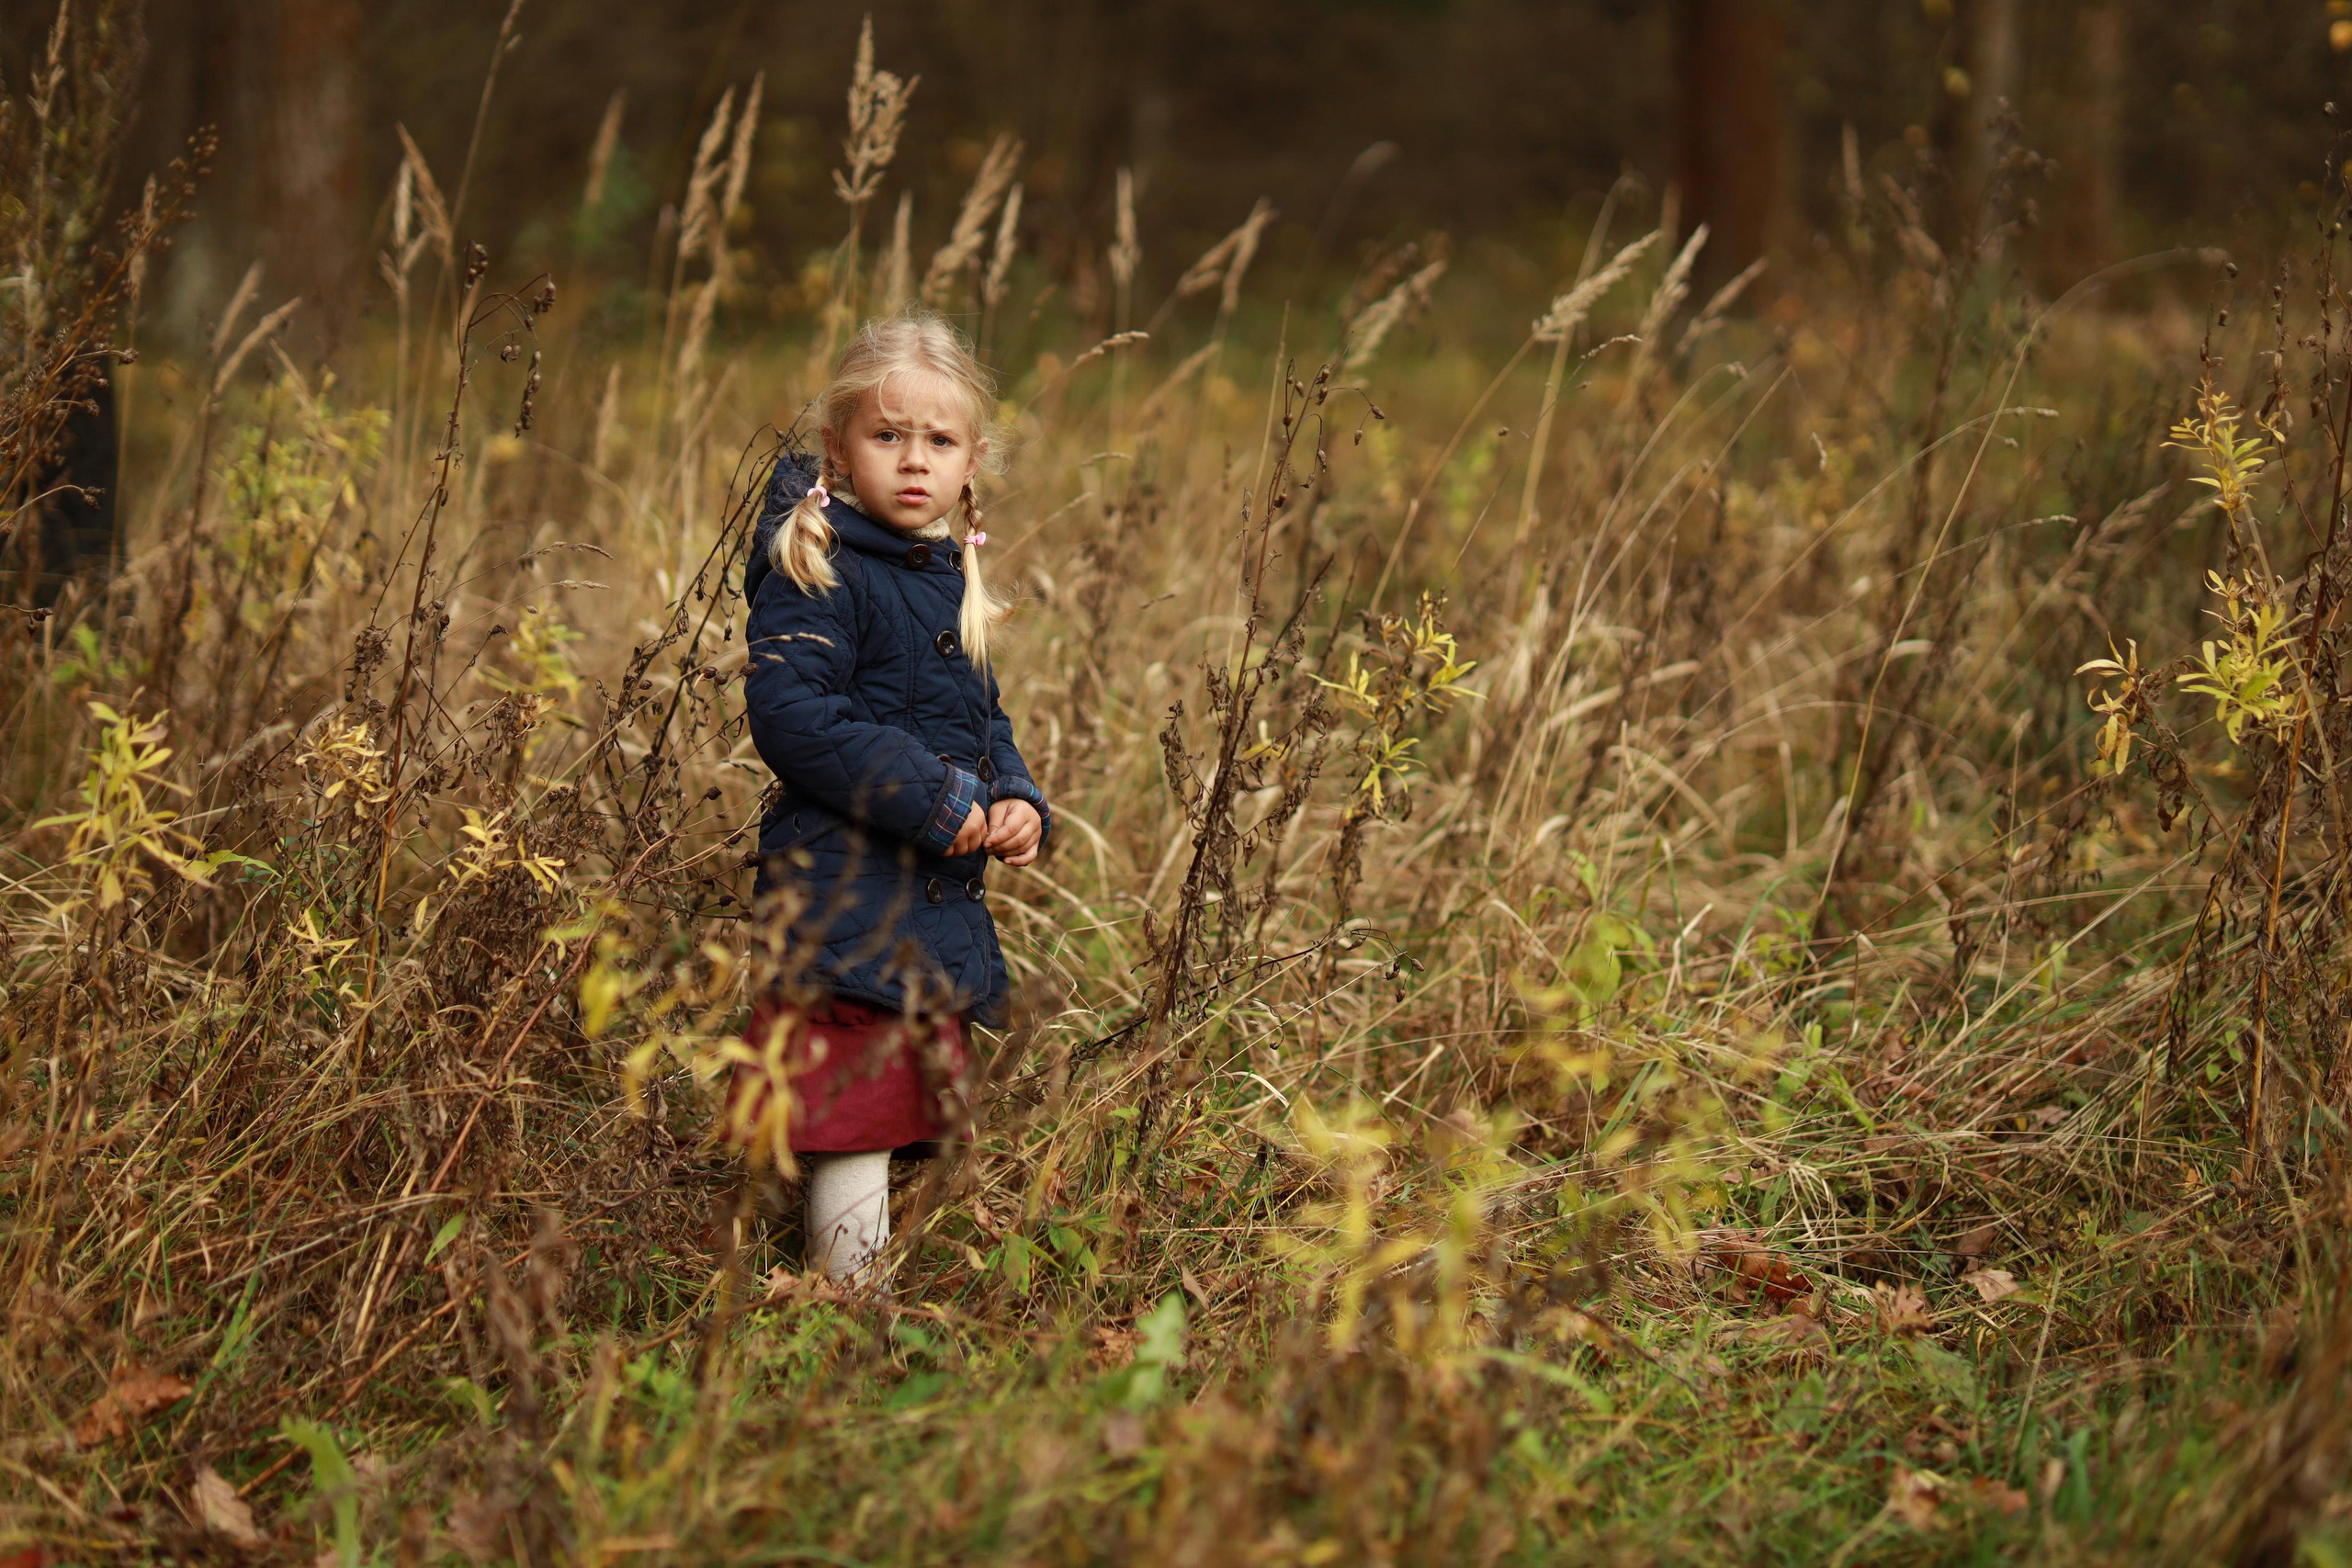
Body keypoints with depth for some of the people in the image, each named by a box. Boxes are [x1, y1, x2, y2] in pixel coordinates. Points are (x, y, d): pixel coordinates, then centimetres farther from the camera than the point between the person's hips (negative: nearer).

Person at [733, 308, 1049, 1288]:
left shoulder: (951, 582, 17)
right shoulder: (814, 574, -11)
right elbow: (792, 715, -21)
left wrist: (1019, 805, 5)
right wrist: (935, 802, -20)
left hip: (942, 909, 9)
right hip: (848, 903, -9)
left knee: (910, 1123, 12)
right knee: (853, 1121, -9)